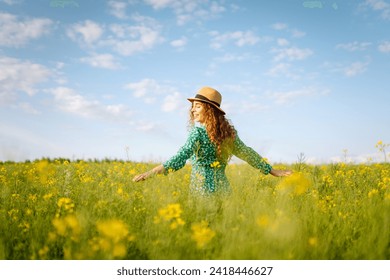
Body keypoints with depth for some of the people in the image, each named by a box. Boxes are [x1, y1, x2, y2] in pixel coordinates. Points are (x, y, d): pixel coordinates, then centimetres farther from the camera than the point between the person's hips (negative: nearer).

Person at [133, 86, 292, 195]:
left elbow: (181, 156, -22)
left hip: (204, 191, -7)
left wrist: (151, 172, -30)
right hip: (222, 189, 7)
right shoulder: (227, 132, 10)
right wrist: (272, 171, 25)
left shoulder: (198, 132, -10)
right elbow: (246, 153, 16)